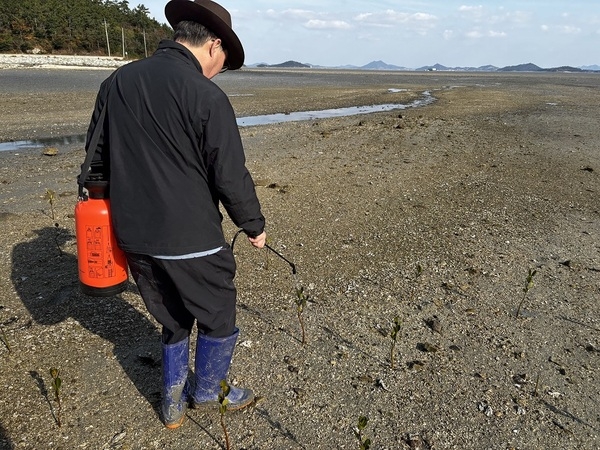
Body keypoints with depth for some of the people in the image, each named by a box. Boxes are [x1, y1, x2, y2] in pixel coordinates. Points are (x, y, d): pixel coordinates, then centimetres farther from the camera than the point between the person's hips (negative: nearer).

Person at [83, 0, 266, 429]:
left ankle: (174, 403, 39)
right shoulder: (207, 96, -16)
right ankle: (209, 391, 39)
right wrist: (255, 226, 1)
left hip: (134, 237, 7)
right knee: (218, 318, 19)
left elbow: (97, 159, 11)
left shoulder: (116, 82, 4)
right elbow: (232, 177, -14)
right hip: (190, 240, -6)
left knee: (173, 320, 25)